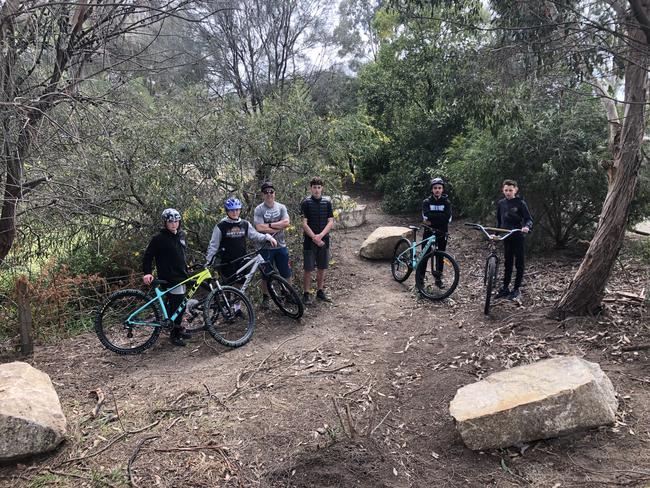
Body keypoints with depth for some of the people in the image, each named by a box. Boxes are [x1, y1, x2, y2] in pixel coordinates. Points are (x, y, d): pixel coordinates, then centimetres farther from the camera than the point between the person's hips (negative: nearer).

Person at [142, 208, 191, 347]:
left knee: (181, 304, 14)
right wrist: (147, 272, -19)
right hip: (170, 279, -7)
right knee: (175, 305, -8)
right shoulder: (159, 238, -11)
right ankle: (174, 334, 4)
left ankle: (178, 329, 30)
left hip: (182, 276, 7)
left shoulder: (182, 235, 10)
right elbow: (148, 255, -8)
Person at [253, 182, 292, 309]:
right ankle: (265, 298, 22)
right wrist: (279, 227, -14)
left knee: (286, 273, 10)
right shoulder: (259, 209, -6)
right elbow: (260, 228, -19)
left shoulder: (281, 207, 4)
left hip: (281, 246, 3)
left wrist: (270, 225, -16)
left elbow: (287, 223, -10)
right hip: (266, 247, -3)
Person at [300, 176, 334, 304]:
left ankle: (320, 291, 25)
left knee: (322, 268, 12)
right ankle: (306, 294, 10)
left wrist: (320, 235, -13)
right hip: (309, 241, -3)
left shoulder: (327, 202, 4)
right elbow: (304, 224, -9)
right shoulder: (306, 202, -5)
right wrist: (314, 238, -16)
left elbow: (330, 222, 0)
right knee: (308, 269, 0)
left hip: (324, 241, 3)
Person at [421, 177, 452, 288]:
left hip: (441, 233, 1)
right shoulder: (426, 202, -1)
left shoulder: (446, 202, 1)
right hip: (429, 232, -1)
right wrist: (440, 217, -18)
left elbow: (448, 218, -14)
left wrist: (431, 219, -16)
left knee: (440, 256, 8)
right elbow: (425, 217, -17)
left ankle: (438, 279, 20)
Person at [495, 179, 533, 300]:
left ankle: (516, 289, 10)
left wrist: (527, 226, -30)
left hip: (518, 237, -4)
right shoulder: (500, 203, 6)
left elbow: (529, 219, -10)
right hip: (506, 237, 4)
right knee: (507, 263, 11)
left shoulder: (520, 203, -7)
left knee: (519, 263, 3)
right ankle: (505, 288, 18)